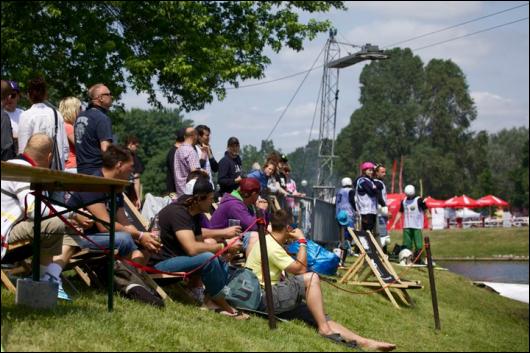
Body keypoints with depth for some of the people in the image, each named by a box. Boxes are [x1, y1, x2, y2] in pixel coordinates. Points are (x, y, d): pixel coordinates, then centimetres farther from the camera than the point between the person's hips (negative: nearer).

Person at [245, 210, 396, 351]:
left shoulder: (268, 240, 15)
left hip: (273, 297, 10)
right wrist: (302, 241, -7)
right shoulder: (271, 247, -17)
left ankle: (363, 342, -17)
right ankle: (324, 328, -17)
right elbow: (300, 269, -16)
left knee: (317, 315, -6)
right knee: (311, 278, -23)